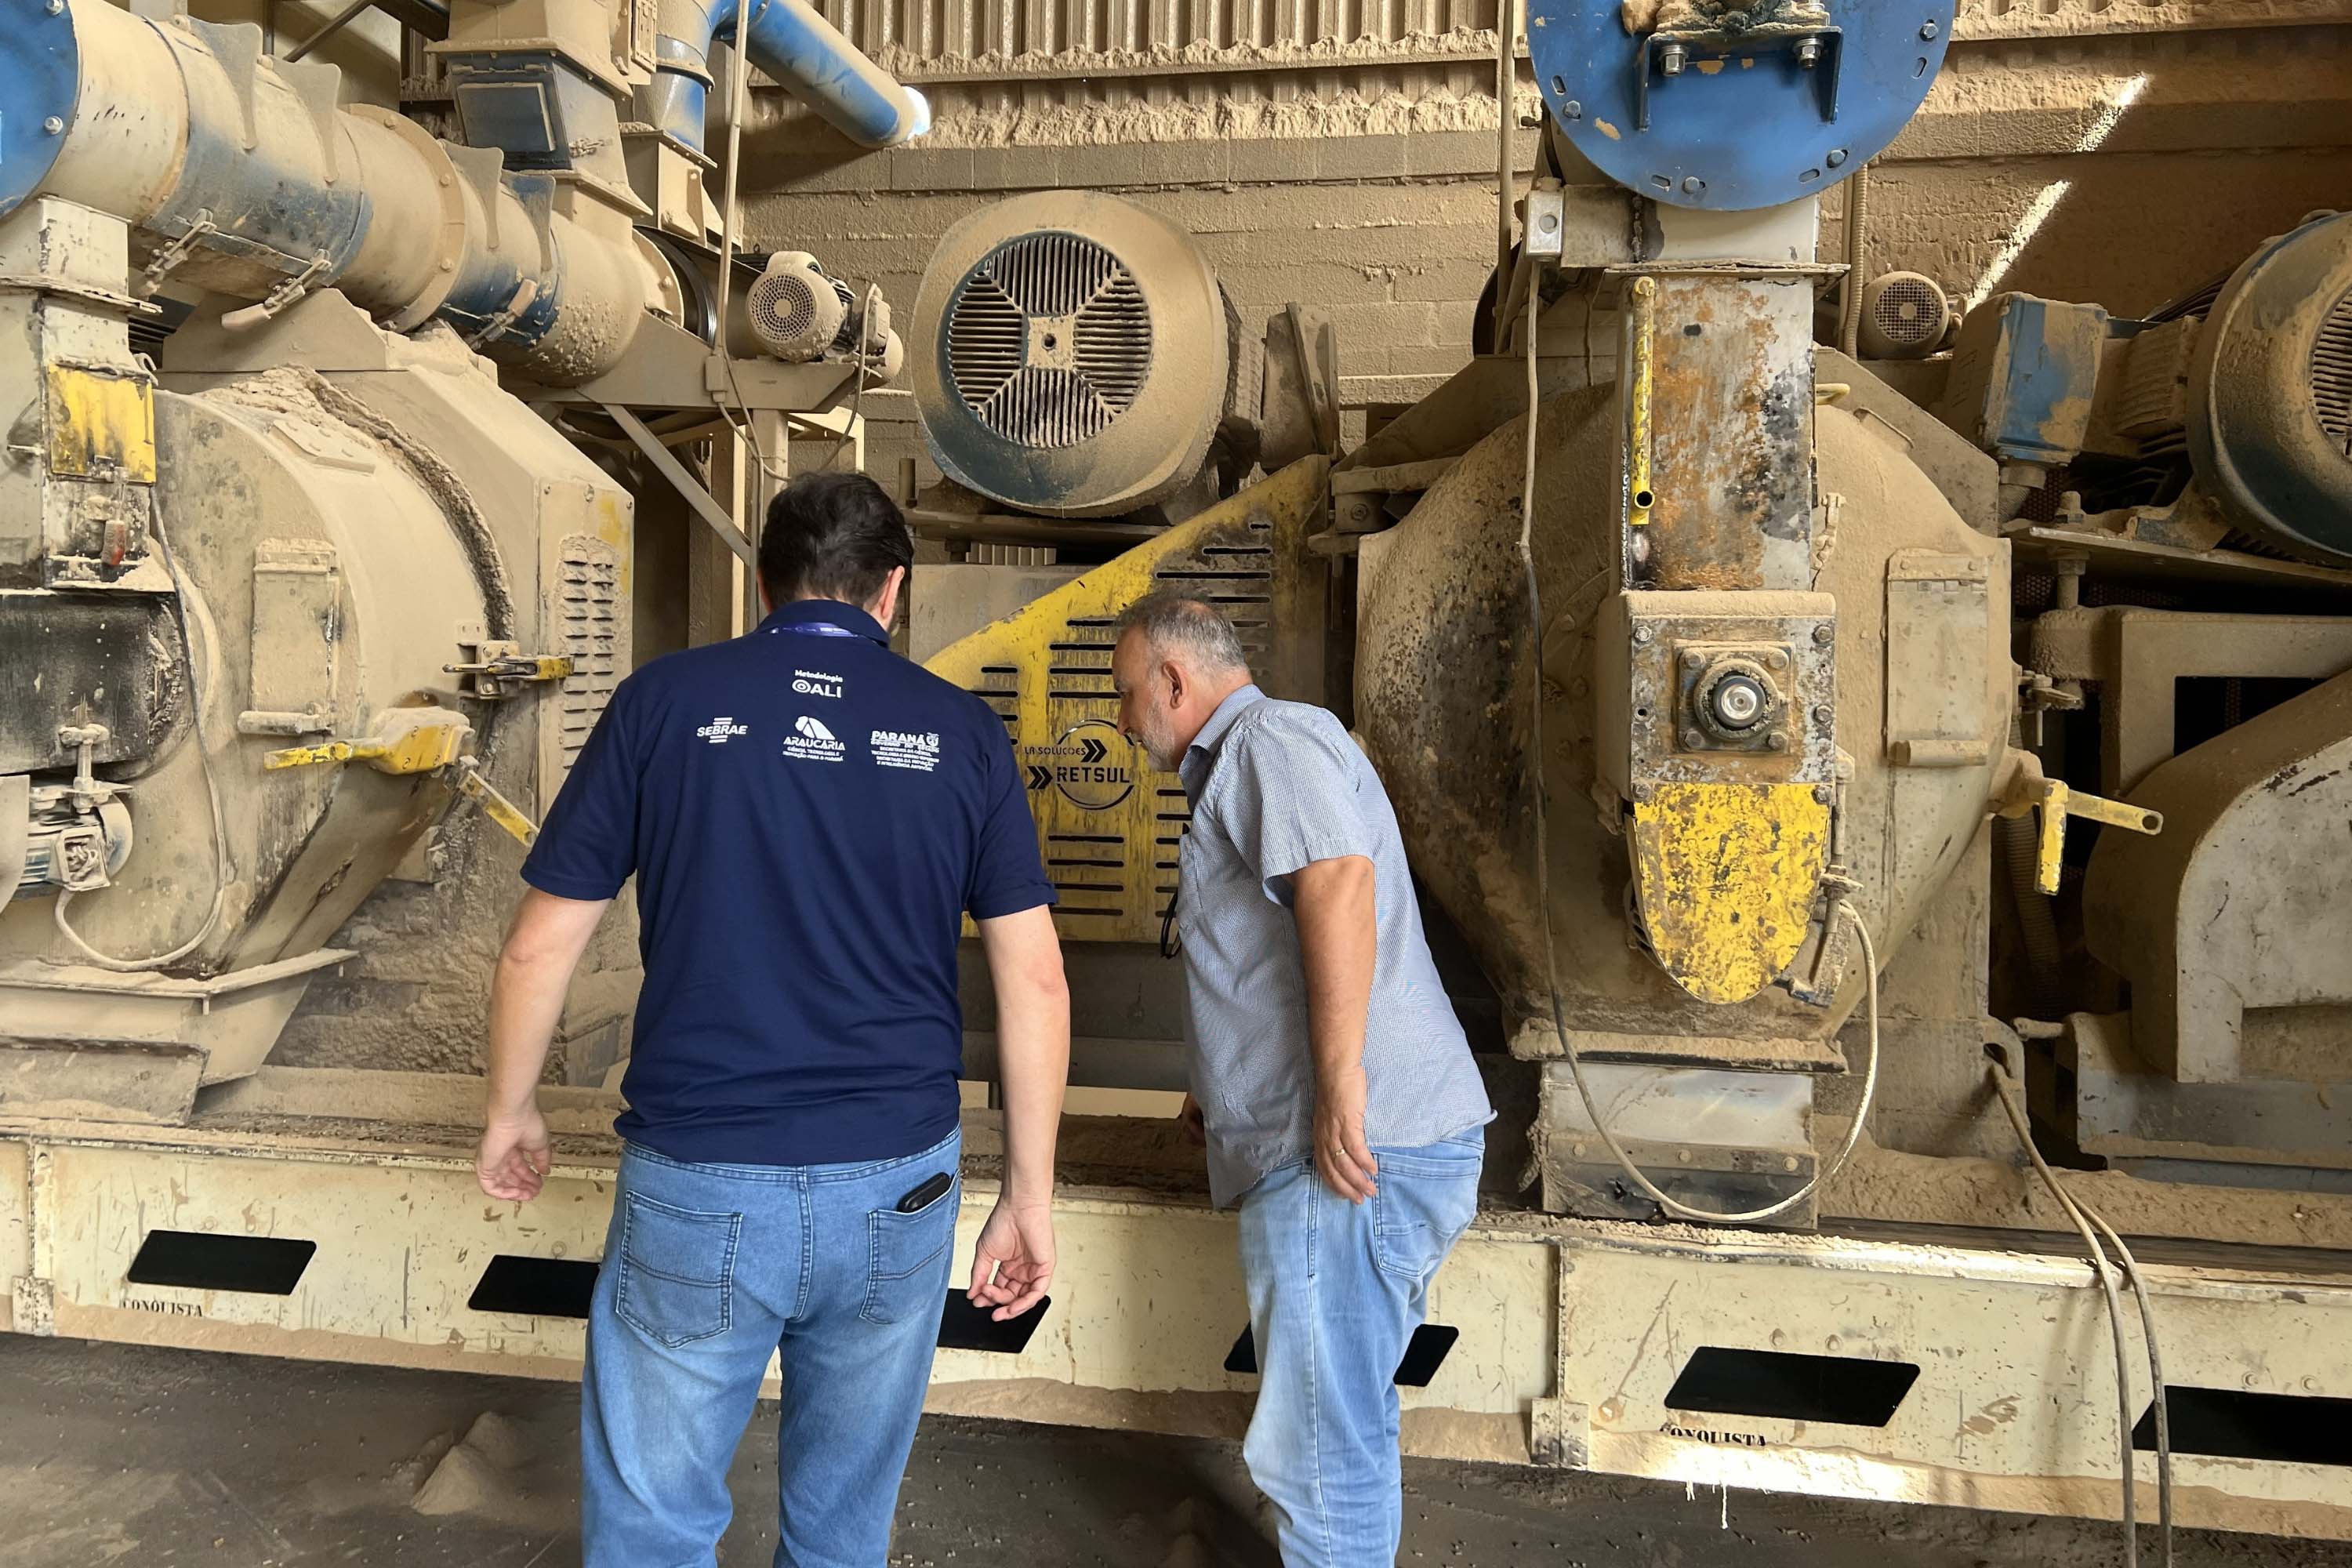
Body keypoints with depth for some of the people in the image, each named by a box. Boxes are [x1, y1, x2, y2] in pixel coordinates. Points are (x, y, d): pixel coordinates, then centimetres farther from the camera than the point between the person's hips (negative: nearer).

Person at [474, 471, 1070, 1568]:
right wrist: (1028, 1198, 7)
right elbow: (1034, 982, -1)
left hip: (699, 1188, -1)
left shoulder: (666, 701, -3)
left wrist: (511, 1110, 17)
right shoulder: (960, 731, 1)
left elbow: (539, 949, 1)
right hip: (897, 1190, 2)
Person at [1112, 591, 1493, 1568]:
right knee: (1345, 1417, 21)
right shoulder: (1248, 763, 26)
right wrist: (1226, 1092, 34)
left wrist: (1338, 1084, -26)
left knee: (1318, 1449, -2)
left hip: (1351, 1154, -11)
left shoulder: (1269, 738, -8)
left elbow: (1339, 879, -26)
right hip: (1356, 1151, 11)